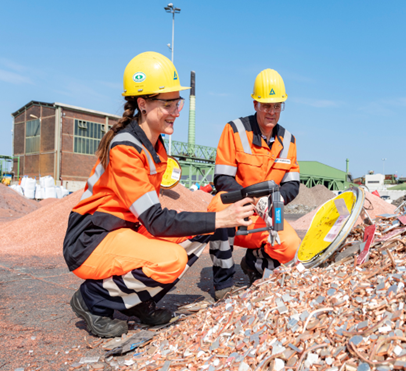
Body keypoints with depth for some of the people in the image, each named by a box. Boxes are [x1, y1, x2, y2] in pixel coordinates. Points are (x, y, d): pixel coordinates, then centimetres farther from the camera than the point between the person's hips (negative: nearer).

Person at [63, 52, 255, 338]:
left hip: (126, 230, 9)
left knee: (199, 232, -3)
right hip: (91, 242, -8)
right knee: (171, 260, -30)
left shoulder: (154, 143, 4)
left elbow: (152, 216, 5)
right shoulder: (124, 148, -23)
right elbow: (156, 221, -26)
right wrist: (219, 219, -26)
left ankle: (140, 301, 6)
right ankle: (93, 300, -5)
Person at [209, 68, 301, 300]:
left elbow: (292, 184, 2)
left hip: (266, 215, 4)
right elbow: (222, 180, -15)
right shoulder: (235, 130, -9)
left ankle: (254, 262, 15)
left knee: (292, 248, -23)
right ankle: (224, 282, -20)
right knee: (222, 204, -39)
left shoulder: (288, 140, 6)